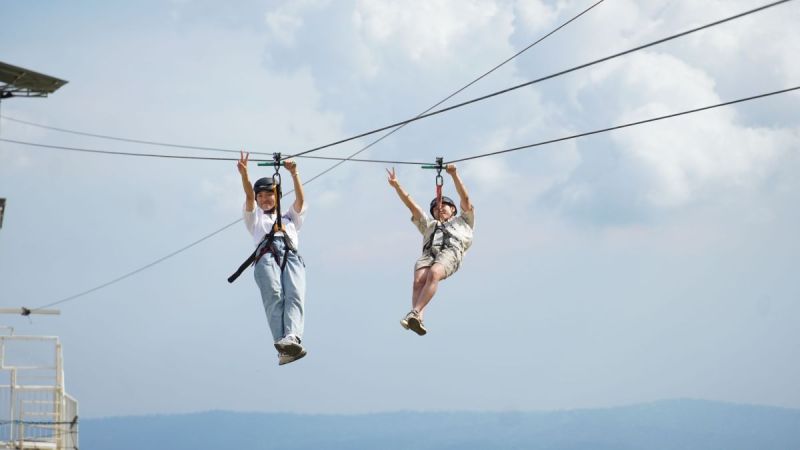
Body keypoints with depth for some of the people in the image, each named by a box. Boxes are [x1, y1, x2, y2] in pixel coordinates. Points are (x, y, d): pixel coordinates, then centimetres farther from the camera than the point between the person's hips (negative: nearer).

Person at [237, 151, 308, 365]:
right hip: (266, 254, -1)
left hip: (291, 255, 1)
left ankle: (292, 338, -54)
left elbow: (300, 200, 23)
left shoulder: (290, 217, 40)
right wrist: (244, 174, 5)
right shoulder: (255, 217, 37)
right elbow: (249, 196, 21)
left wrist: (294, 173, 12)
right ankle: (281, 343, -50)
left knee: (294, 296, -29)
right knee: (273, 296, -30)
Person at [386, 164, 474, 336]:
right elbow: (412, 206, 37)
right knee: (419, 280, -30)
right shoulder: (429, 225, 45)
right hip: (428, 253, 3)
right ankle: (418, 319, -50)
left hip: (451, 251, -3)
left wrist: (454, 175, 14)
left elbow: (465, 199, 24)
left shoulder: (462, 221, 37)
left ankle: (415, 313, -50)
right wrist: (396, 185, 28)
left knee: (433, 274, -36)